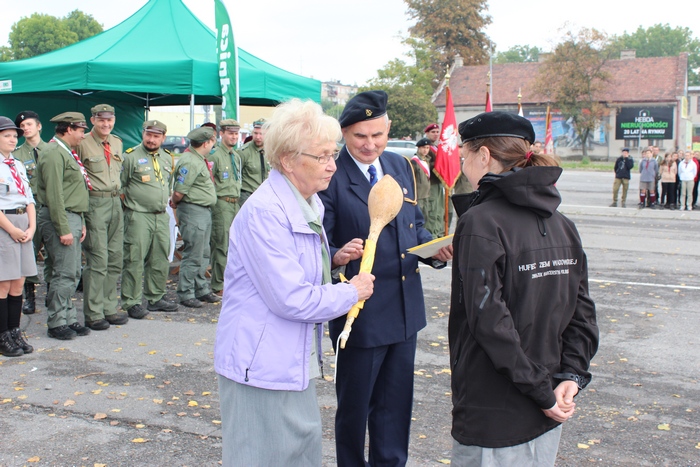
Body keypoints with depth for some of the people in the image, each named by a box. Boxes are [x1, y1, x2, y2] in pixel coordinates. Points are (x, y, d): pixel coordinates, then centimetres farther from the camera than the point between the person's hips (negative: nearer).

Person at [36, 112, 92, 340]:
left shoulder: (67, 153, 19)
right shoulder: (54, 153, -13)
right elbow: (54, 195, -19)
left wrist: (81, 223, 17)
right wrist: (63, 229, -20)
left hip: (72, 218, 10)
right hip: (60, 219, -10)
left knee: (73, 273, 12)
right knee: (65, 274, -7)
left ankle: (69, 319, 19)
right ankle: (56, 323, 2)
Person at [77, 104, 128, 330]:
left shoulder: (117, 143, 15)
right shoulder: (82, 144, -7)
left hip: (116, 202, 7)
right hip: (95, 203, -7)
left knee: (115, 259, 9)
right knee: (97, 260, -7)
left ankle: (110, 309, 18)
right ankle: (93, 314, 1)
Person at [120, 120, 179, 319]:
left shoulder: (167, 158, 14)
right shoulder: (131, 156, -6)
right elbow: (119, 185, -4)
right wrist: (130, 204, -5)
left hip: (162, 216, 6)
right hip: (138, 216, -6)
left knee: (160, 260, 11)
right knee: (134, 260, -5)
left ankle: (155, 298, 22)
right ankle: (132, 303, 2)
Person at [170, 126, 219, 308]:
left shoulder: (200, 160, 15)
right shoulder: (190, 162, -19)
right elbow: (179, 192, -20)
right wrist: (175, 203, -2)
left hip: (205, 211, 10)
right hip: (193, 211, -10)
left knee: (203, 254, 16)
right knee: (193, 256, -4)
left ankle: (202, 289, 27)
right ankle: (185, 294, 6)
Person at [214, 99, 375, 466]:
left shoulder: (308, 204, 9)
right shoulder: (264, 212, -22)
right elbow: (291, 299, -25)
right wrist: (352, 293, -12)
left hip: (296, 363, 9)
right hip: (261, 367, -9)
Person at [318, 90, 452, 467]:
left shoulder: (401, 167, 6)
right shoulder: (332, 178, -15)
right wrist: (339, 255, -34)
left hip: (405, 306, 6)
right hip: (361, 312, -6)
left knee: (396, 403, 19)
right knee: (355, 404, 12)